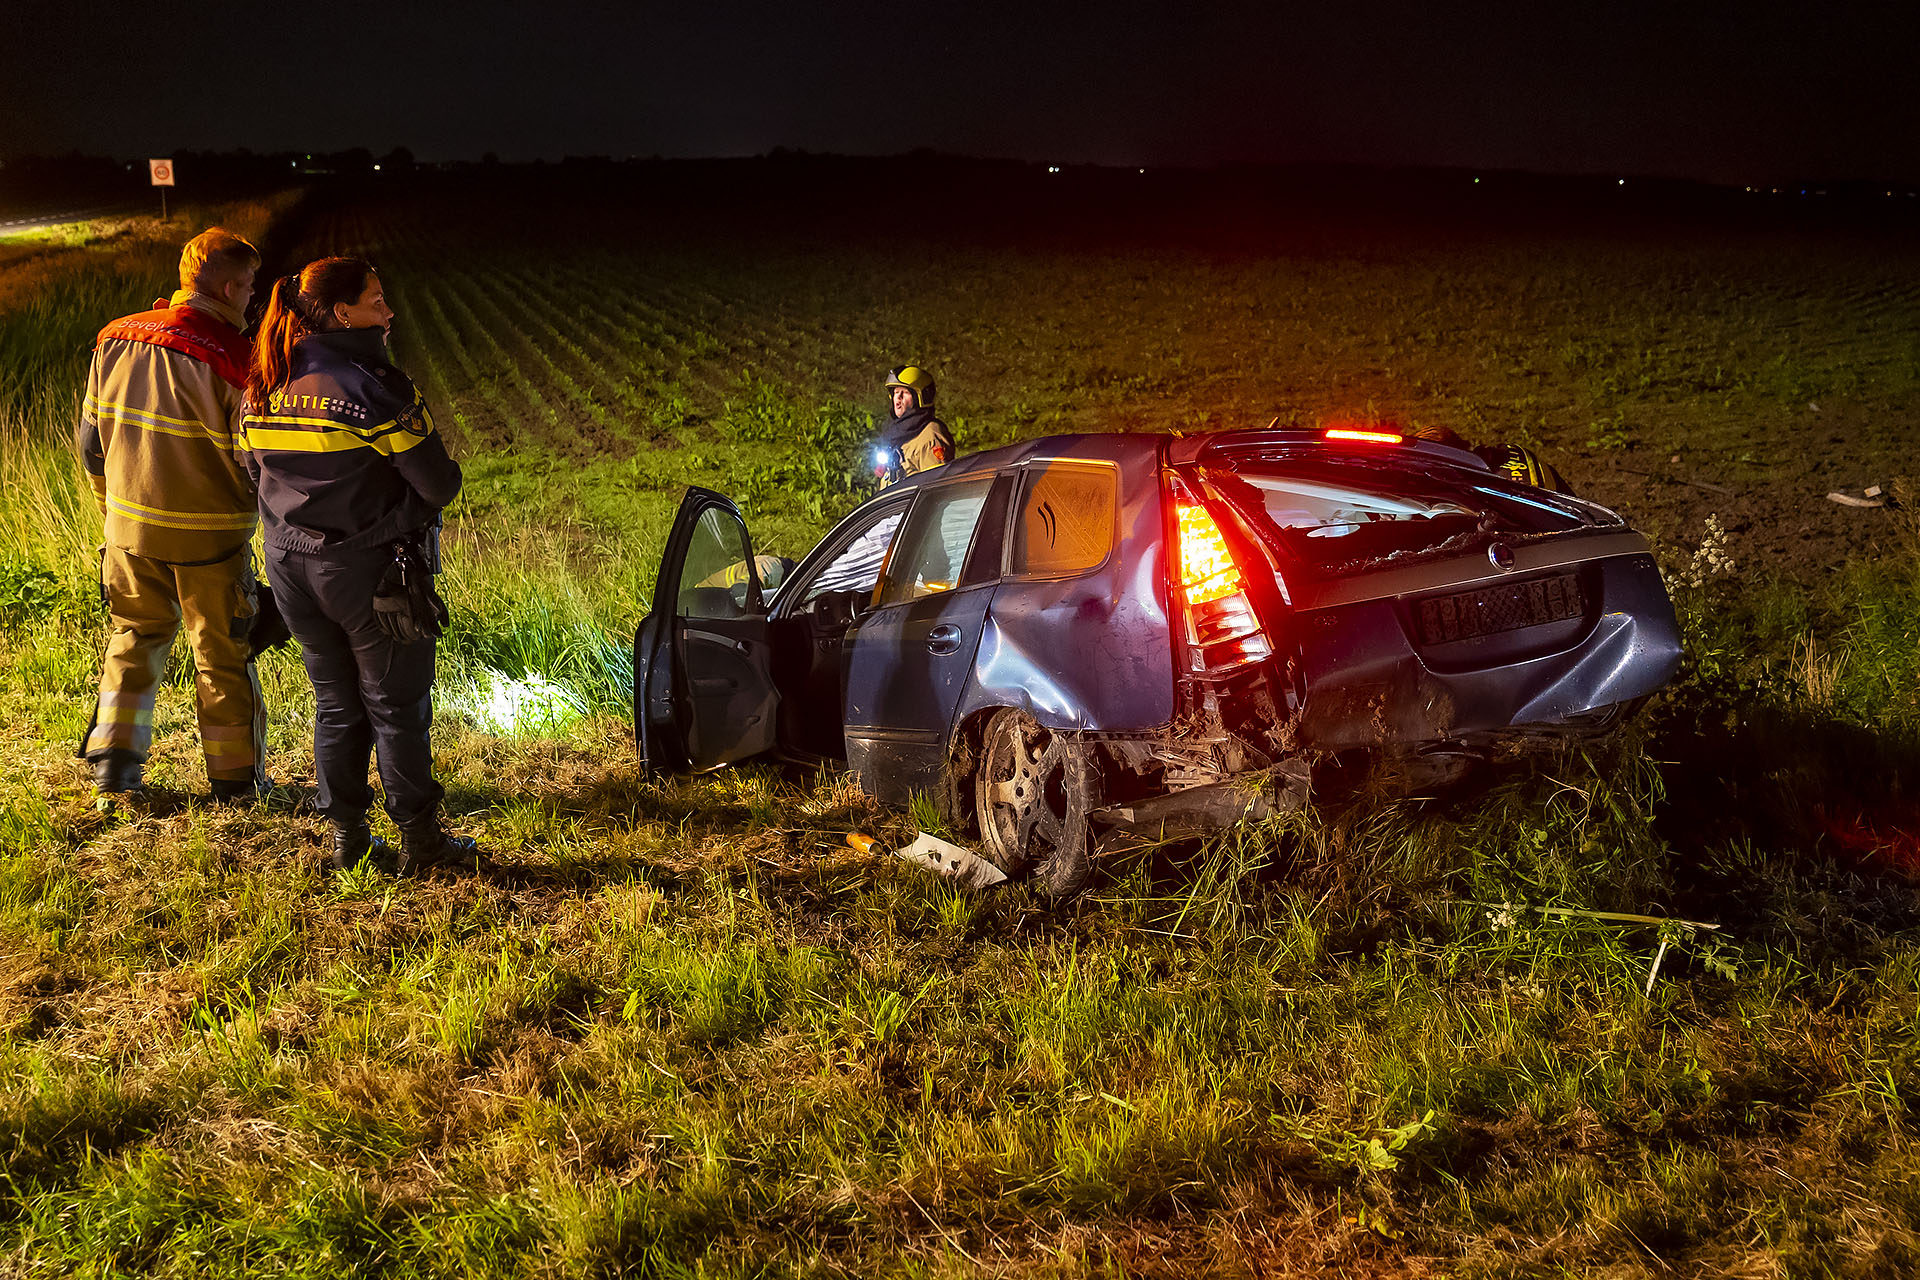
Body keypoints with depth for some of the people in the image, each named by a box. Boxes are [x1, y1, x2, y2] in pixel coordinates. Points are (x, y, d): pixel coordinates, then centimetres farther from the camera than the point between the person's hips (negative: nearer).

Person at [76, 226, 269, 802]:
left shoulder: (114, 341, 0)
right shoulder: (228, 359, -18)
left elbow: (90, 438, 9)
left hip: (130, 524, 5)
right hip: (209, 537, -5)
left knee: (134, 637, 21)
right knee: (223, 656, 9)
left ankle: (114, 765, 21)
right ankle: (237, 777, 20)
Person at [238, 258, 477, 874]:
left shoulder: (263, 388, 3)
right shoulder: (374, 385, -18)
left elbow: (255, 470, 14)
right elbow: (439, 484, -18)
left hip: (292, 566, 6)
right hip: (371, 569, -6)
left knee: (335, 703, 17)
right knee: (396, 706, 6)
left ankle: (347, 836, 24)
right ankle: (420, 840, 16)